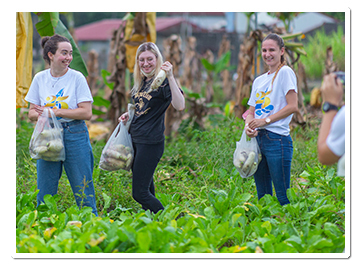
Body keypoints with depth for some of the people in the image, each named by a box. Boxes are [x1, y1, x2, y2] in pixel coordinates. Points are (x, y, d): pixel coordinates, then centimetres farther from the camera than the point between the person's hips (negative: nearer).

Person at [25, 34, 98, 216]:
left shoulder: (77, 77, -4)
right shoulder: (40, 78, 5)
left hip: (75, 136, -3)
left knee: (83, 192, 0)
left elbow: (86, 112, -10)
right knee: (44, 193, 6)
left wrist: (56, 111, -15)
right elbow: (32, 113, 9)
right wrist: (41, 115, -15)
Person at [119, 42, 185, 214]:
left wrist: (170, 77, -35)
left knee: (140, 193, -9)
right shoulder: (141, 82, 12)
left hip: (151, 142, -9)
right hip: (135, 140, 9)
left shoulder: (163, 82, -12)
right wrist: (128, 115, 9)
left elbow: (180, 106, -30)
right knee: (146, 189, 16)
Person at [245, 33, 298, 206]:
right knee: (262, 196, 10)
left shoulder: (285, 72, -3)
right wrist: (248, 125, -2)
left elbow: (293, 106, -11)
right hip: (258, 139, 8)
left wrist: (266, 120, -13)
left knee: (283, 198, -8)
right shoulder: (259, 80, 18)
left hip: (277, 139, -7)